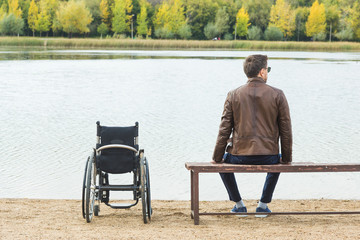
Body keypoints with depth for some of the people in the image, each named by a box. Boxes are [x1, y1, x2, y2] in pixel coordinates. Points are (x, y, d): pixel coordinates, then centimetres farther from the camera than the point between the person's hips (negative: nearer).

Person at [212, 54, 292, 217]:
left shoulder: (233, 95, -1)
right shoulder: (277, 95, -2)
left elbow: (224, 130, -1)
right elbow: (286, 131, 1)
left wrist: (217, 158, 9)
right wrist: (286, 159, 13)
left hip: (240, 157, 0)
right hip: (268, 158, 1)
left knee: (222, 164, 33)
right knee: (278, 163, 37)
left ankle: (239, 205, 30)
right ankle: (263, 205, 31)